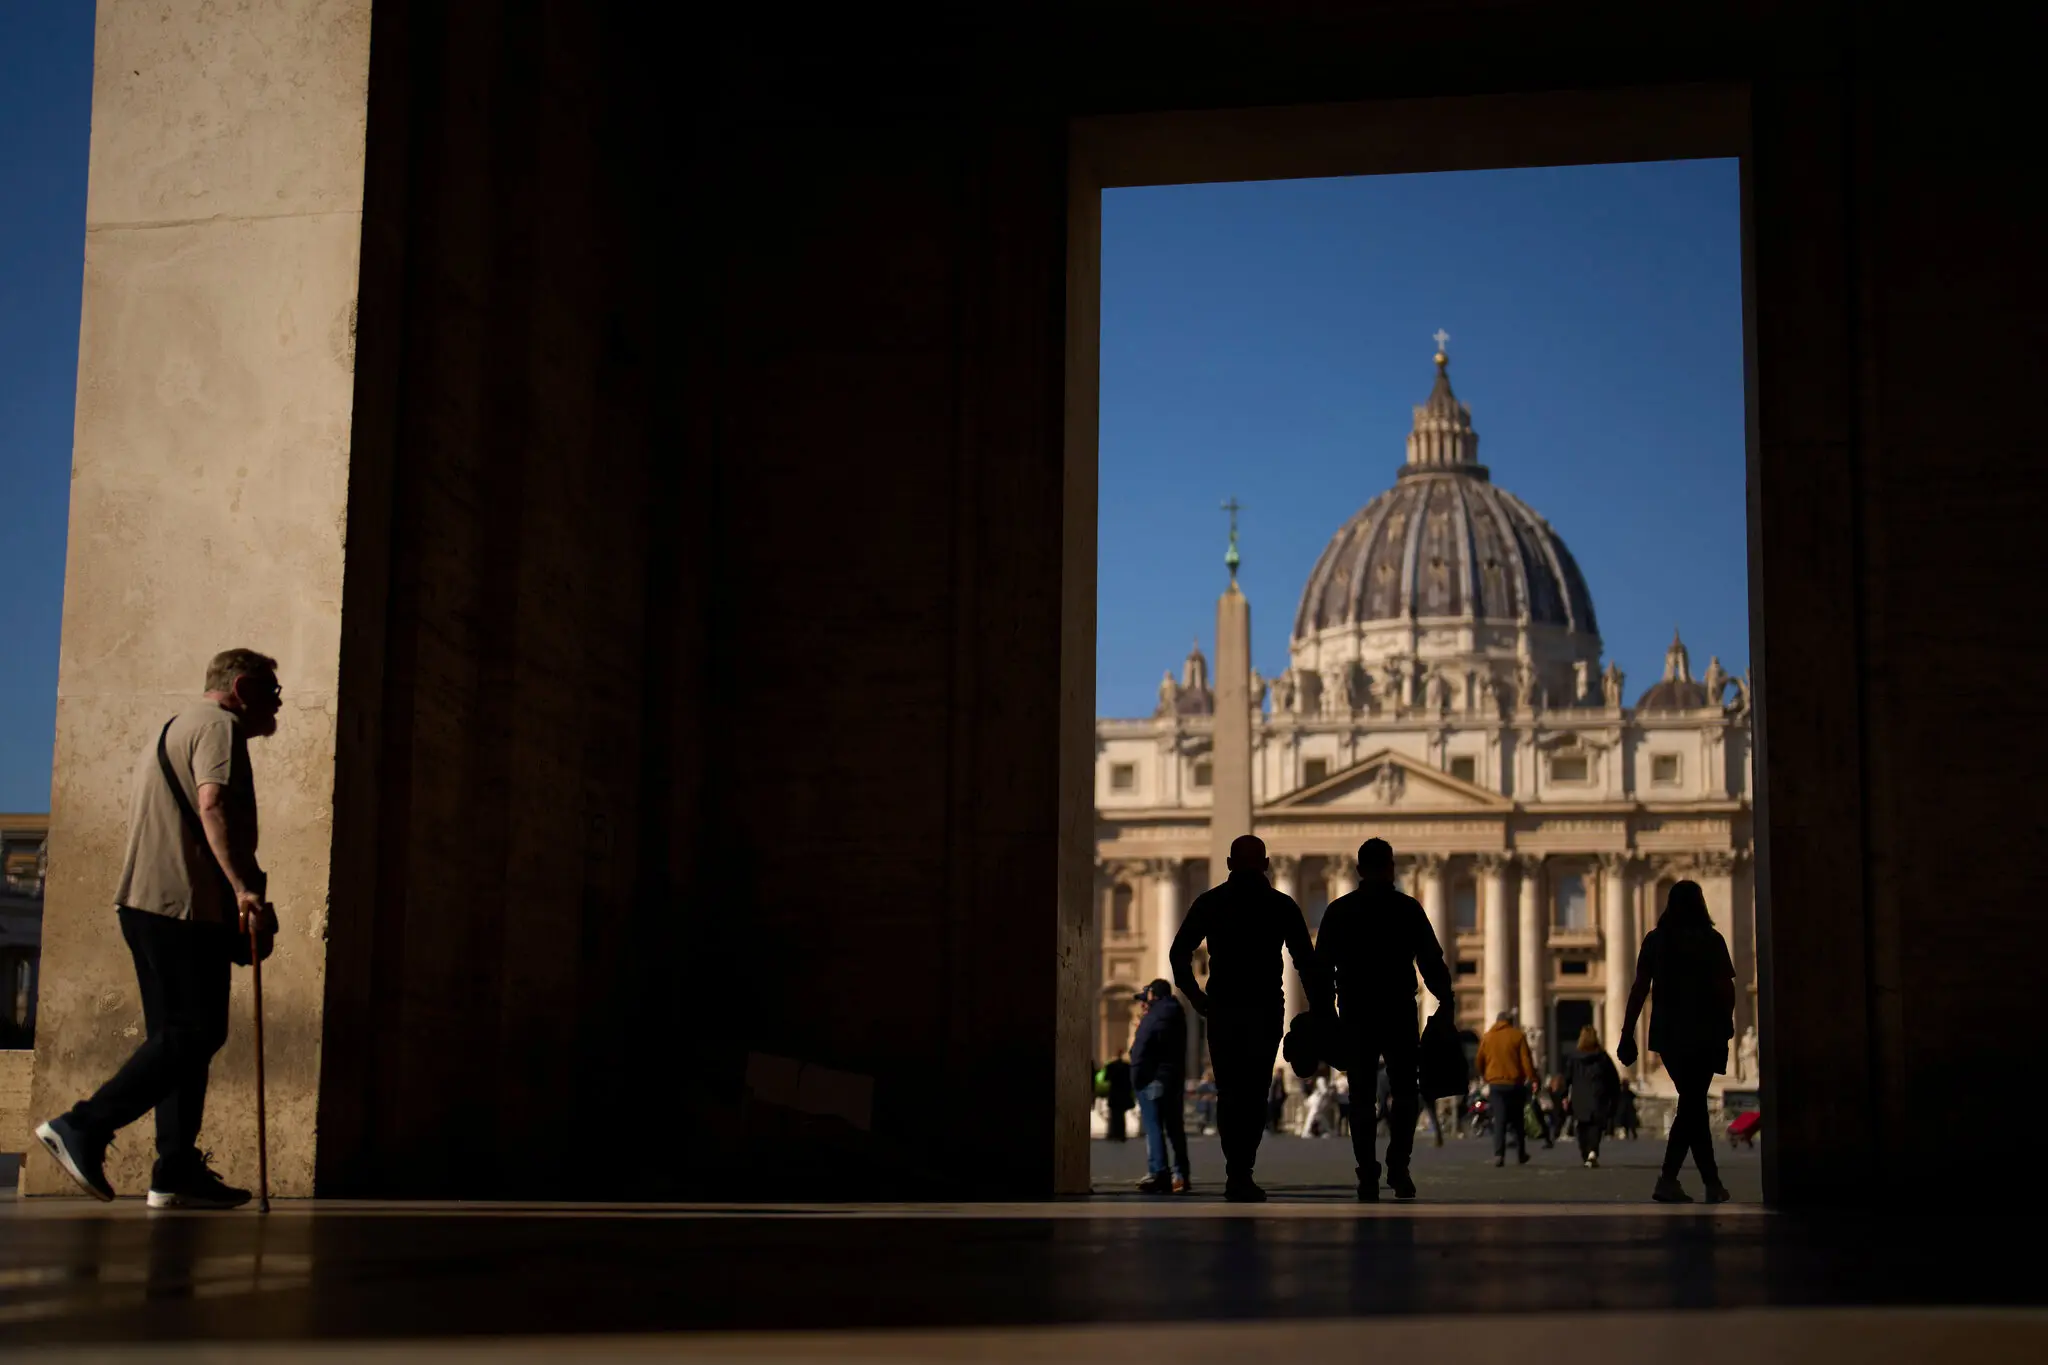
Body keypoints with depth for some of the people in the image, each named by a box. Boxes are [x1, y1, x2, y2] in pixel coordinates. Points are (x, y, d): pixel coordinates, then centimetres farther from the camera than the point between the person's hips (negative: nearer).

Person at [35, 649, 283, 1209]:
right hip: (185, 901, -10)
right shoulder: (219, 726, -4)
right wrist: (243, 885, -28)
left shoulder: (172, 728, 27)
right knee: (195, 1032, -10)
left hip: (146, 901, 10)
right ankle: (83, 1127, -15)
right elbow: (212, 804, -20)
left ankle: (177, 1171, 5)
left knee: (179, 1036, 8)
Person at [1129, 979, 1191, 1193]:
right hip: (1176, 1078, 8)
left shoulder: (1153, 1017, -11)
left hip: (1153, 1078, -8)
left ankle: (1159, 1173, -18)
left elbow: (1141, 1049, -16)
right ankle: (1180, 1174, 9)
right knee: (1175, 1127, 10)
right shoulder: (1177, 1014, 13)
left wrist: (1136, 1077, -11)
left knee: (1153, 1127, -9)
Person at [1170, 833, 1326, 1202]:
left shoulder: (1209, 902, 4)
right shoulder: (1282, 905, 1)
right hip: (1266, 1010, -1)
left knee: (1228, 1092, 11)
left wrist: (1195, 995, 11)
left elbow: (1178, 953, 1)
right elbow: (1306, 961, -1)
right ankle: (1241, 1174, -10)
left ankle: (1237, 1172, 11)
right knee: (1254, 1094, 1)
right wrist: (1319, 1007, 4)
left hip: (1222, 1009, 1)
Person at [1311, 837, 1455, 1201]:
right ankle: (1398, 1168, -7)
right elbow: (1432, 963, -4)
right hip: (1399, 1013, -1)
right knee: (1404, 1092, 10)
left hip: (1355, 1015, 1)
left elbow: (1320, 966, 2)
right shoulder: (1408, 909, -3)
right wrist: (1445, 1001, 6)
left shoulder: (1338, 911, 2)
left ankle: (1368, 1178, -1)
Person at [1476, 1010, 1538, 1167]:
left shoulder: (1487, 1037, 7)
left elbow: (1480, 1062, 12)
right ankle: (1521, 1153, 20)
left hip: (1495, 1084, 1)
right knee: (1517, 1120, 14)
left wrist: (1485, 1078, 27)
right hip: (1515, 1083, -1)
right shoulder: (1518, 1036, -1)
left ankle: (1499, 1154, -17)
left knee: (1499, 1120, -2)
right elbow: (1526, 1061, -8)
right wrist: (1533, 1079, -7)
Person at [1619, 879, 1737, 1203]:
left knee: (1693, 1104, 13)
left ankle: (1712, 1183, 13)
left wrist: (1627, 1034, 2)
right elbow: (1725, 988, -9)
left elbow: (1640, 988, 1)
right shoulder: (1711, 940, -4)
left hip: (1667, 1034, 4)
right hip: (1704, 1034, -4)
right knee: (1692, 1105, -3)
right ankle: (1668, 1179, -15)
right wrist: (1726, 1026, 6)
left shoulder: (1654, 940, 5)